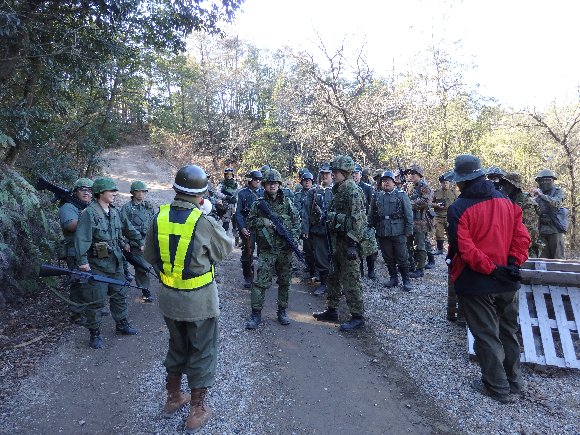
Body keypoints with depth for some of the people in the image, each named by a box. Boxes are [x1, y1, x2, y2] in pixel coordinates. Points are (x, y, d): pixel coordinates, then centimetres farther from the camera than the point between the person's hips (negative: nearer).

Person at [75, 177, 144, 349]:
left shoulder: (115, 212, 7)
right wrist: (82, 261, -25)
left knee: (119, 295, 17)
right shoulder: (89, 213, -15)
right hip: (96, 264, -7)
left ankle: (122, 324, 33)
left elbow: (129, 229, 20)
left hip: (115, 262, 7)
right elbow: (82, 238, -21)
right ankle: (95, 333, 17)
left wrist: (140, 242, 22)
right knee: (96, 300, 3)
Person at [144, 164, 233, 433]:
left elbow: (150, 256, 3)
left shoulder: (159, 217, -7)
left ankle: (173, 398, 43)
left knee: (177, 346, 26)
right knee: (202, 353, 14)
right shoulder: (204, 222, -21)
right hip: (199, 300, -5)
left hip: (169, 297, 5)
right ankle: (196, 411, 28)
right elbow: (226, 249, -5)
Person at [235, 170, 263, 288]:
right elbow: (238, 212, 1)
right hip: (247, 227, -2)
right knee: (247, 253, 1)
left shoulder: (263, 192, 8)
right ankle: (248, 278, 14)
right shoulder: (243, 193, 2)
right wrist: (242, 228, -9)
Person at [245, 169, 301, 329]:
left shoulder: (287, 202, 6)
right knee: (261, 282, -4)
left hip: (285, 250, 2)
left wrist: (294, 237, -5)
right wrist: (263, 221, -14)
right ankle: (256, 314, 8)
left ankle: (282, 311, 25)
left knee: (285, 281, 11)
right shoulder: (258, 203, 2)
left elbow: (296, 221, 9)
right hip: (266, 250, -2)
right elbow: (249, 222, 3)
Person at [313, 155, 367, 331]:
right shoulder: (339, 189, 14)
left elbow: (356, 219, -22)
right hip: (338, 240, 10)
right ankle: (331, 310, 30)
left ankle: (357, 317, 8)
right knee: (334, 277, 17)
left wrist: (353, 243, -24)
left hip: (348, 241, -10)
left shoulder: (352, 190, -15)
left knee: (351, 280, -3)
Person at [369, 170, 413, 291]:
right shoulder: (377, 196, 10)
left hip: (398, 232, -3)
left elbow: (408, 213, -1)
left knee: (402, 257, 2)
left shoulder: (401, 195, 2)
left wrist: (409, 230, -7)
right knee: (388, 257, 11)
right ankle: (393, 278, 24)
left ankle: (406, 280, 14)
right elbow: (371, 215, 14)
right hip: (382, 232, 3)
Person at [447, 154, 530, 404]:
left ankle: (498, 388, 22)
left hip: (476, 283, -6)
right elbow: (522, 236, -1)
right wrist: (513, 263, -6)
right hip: (507, 282, 6)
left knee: (486, 336, 9)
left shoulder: (458, 209, -16)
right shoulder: (505, 202, 3)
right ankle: (513, 381, 38)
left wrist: (490, 269, -16)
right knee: (508, 331, 22)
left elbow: (463, 250, -23)